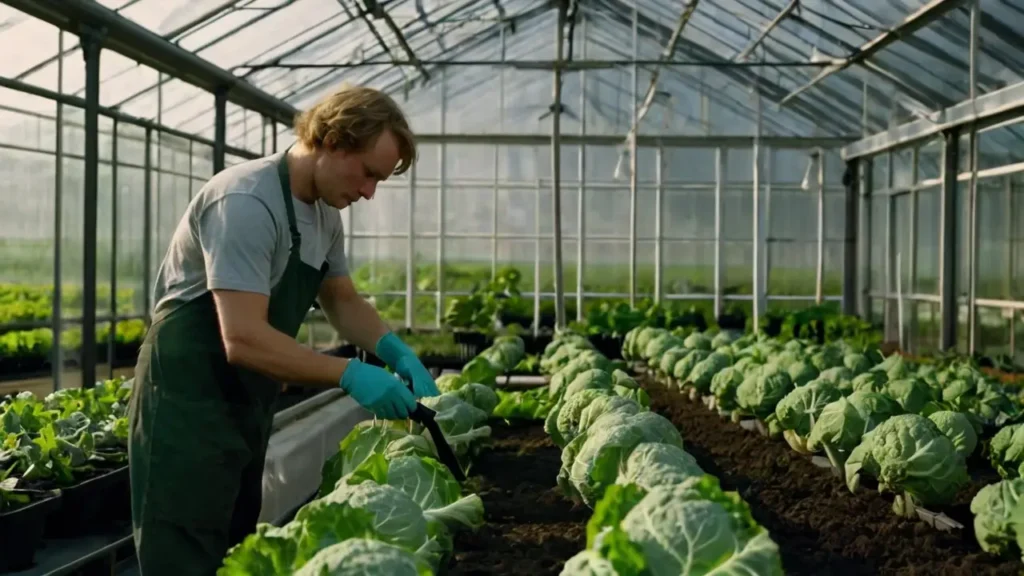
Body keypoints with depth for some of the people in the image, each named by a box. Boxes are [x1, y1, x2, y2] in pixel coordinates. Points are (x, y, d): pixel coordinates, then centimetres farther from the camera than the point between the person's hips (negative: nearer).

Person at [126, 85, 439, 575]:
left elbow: (343, 302, 16)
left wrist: (397, 352, -3)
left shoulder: (325, 212, 5)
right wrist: (349, 375, -30)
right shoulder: (248, 202, -24)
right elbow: (243, 339, -31)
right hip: (188, 401, -9)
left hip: (246, 402, 9)